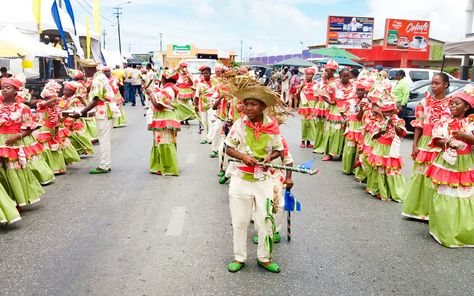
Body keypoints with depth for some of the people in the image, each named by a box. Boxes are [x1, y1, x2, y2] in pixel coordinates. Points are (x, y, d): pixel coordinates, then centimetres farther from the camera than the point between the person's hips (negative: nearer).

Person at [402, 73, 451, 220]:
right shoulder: (425, 102, 6)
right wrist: (415, 145, 1)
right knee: (421, 175, 8)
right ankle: (417, 208, 19)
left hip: (441, 145, -2)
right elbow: (419, 125, 6)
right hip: (424, 143, 3)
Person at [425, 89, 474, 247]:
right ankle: (445, 231, 14)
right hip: (447, 163, 1)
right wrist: (447, 142, -14)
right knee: (445, 197, 2)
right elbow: (435, 140, 3)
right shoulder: (445, 123, 6)